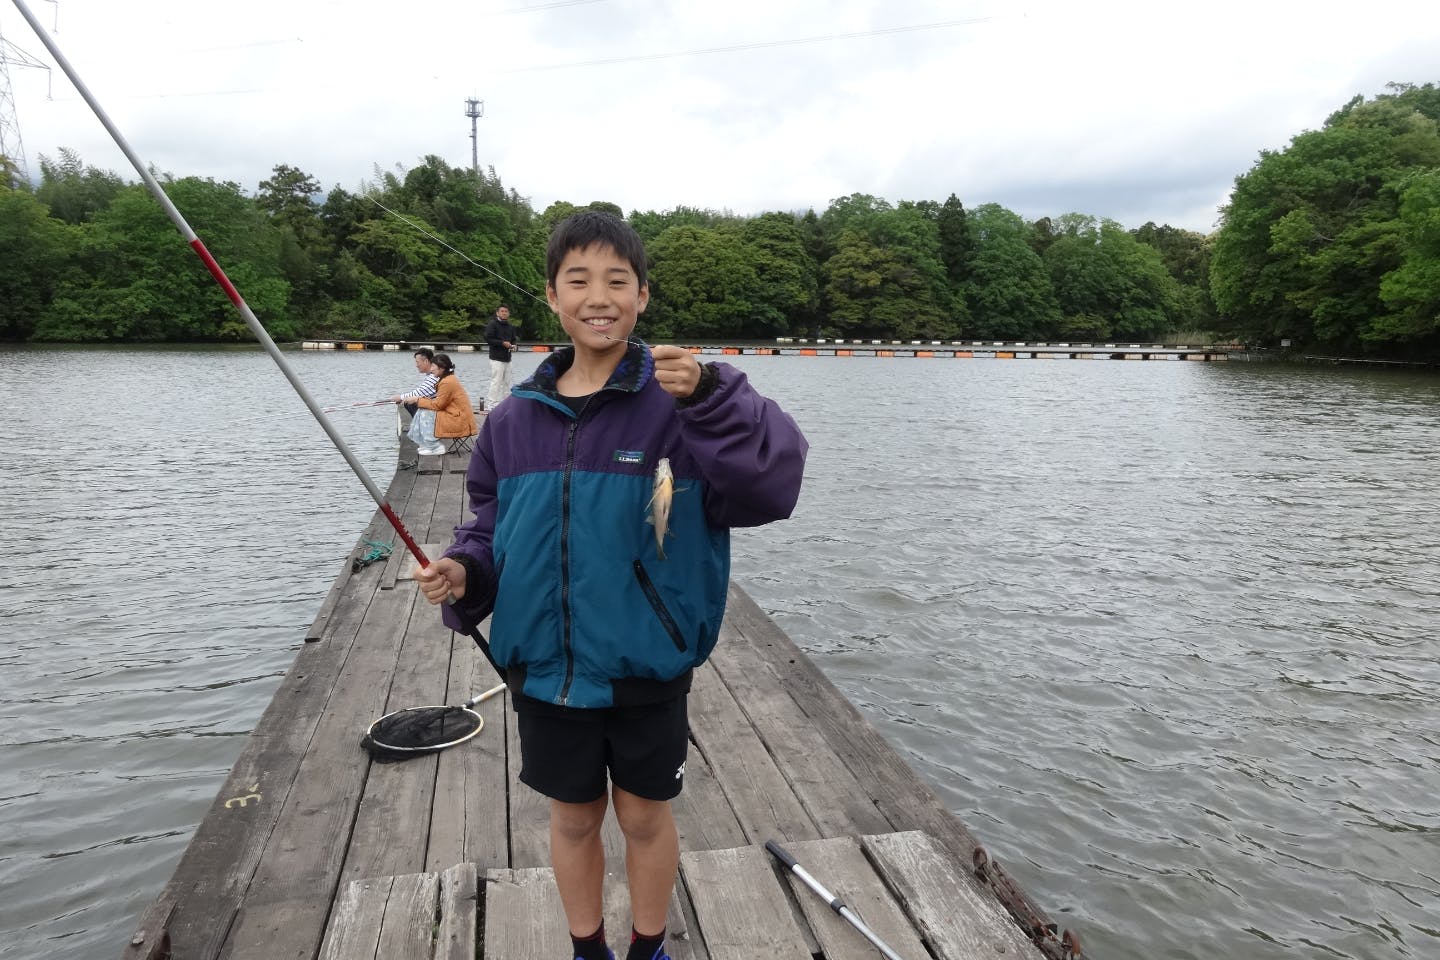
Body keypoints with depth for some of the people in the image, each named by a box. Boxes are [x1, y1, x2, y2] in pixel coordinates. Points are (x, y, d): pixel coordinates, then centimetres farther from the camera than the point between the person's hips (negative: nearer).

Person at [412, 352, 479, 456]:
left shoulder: (447, 382, -19)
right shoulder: (450, 378, 12)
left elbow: (438, 405, -14)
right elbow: (441, 401, 16)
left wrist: (419, 401, -5)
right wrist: (425, 400, 4)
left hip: (460, 422, -10)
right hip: (458, 416, 10)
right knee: (423, 412, 8)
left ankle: (435, 446, -1)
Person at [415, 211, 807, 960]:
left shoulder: (681, 402, -14)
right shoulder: (514, 420, -2)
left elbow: (773, 481, -28)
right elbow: (491, 525, 7)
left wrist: (708, 396, -43)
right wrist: (465, 573, -13)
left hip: (646, 671, -2)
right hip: (544, 670, 3)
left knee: (644, 817, 17)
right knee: (573, 816, 21)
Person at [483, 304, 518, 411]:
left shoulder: (510, 327, 16)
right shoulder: (492, 324, -5)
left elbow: (513, 339, 27)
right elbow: (488, 338, -14)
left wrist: (513, 345, 4)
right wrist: (502, 343, -18)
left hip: (507, 359, 8)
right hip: (496, 359, -8)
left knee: (506, 383, 10)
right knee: (496, 382, -10)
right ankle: (491, 406, -9)